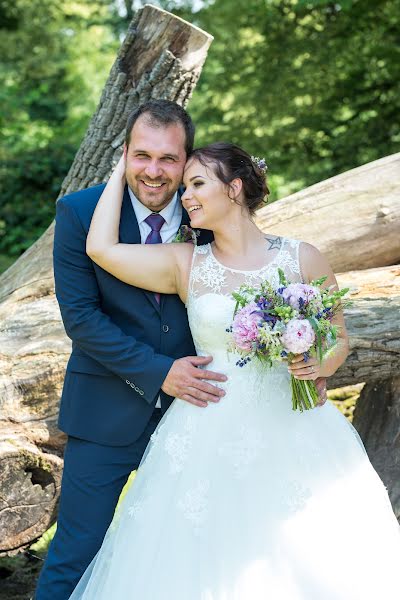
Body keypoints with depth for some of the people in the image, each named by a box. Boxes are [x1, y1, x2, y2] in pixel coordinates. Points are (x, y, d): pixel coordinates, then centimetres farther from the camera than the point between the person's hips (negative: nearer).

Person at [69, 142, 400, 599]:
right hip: (209, 437, 1)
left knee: (304, 562, 3)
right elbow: (101, 248, -9)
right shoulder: (185, 264, 3)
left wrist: (319, 365, -13)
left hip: (292, 431, 0)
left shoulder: (302, 259, 0)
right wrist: (123, 169, 1)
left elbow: (339, 338, 10)